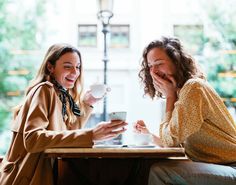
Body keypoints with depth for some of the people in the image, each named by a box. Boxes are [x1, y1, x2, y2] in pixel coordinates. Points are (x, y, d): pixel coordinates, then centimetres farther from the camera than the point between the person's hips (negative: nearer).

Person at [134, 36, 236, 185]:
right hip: (213, 169, 9)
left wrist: (170, 96, -6)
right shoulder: (182, 91, 15)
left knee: (158, 171, -27)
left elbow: (170, 139, -13)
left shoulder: (194, 87, -13)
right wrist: (149, 132, 11)